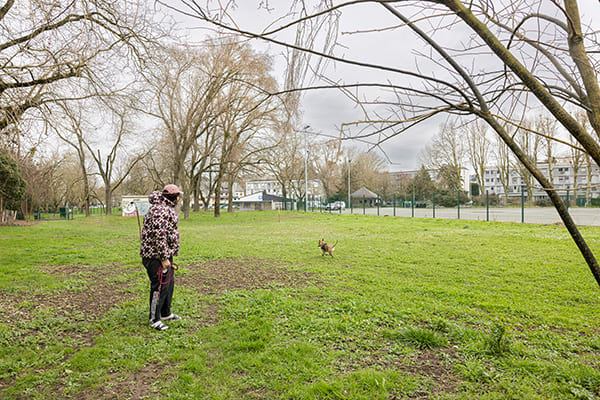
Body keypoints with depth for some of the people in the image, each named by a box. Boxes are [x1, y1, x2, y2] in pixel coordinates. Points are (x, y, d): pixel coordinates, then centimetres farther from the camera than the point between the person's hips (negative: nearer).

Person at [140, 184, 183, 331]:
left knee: (169, 284, 20)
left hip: (165, 254, 11)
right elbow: (159, 236, -27)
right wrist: (164, 258, -24)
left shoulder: (165, 208, 14)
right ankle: (154, 320, 10)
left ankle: (166, 313, 35)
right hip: (156, 256, -11)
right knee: (160, 286, -3)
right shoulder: (161, 210, -21)